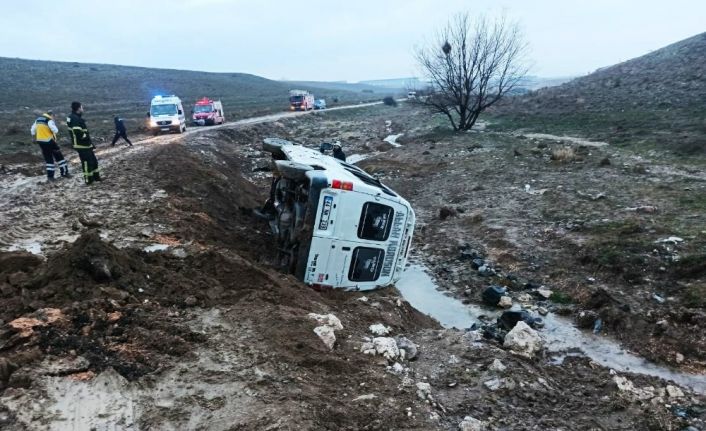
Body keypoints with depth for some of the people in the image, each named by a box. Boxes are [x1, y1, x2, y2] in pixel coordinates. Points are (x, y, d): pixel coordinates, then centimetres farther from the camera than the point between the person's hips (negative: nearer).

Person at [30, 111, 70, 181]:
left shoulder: (38, 119, 13)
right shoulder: (49, 120, -12)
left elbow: (33, 129, 20)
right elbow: (55, 130, -23)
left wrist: (34, 137, 30)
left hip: (40, 141, 7)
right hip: (48, 141, -7)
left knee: (48, 158, 13)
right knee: (58, 156, 6)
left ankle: (50, 176, 12)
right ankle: (64, 172, 7)